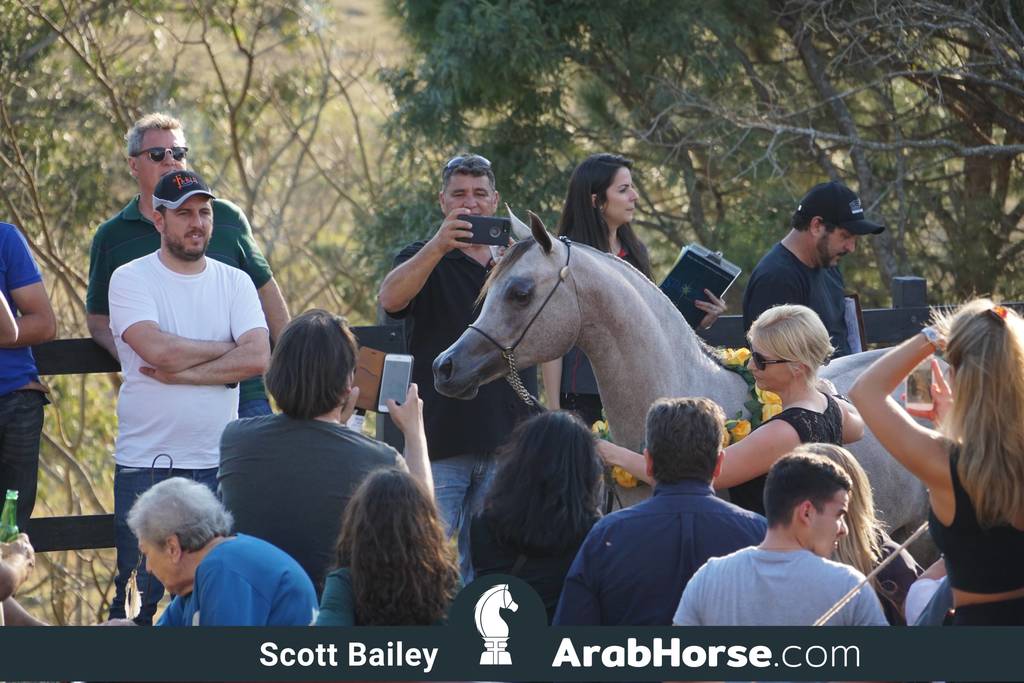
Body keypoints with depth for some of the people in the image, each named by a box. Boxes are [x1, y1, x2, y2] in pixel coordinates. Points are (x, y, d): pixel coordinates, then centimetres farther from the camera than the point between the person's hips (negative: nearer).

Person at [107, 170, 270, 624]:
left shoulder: (234, 283, 9)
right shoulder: (131, 280, 0)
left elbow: (258, 358, -6)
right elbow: (158, 350, -16)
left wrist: (181, 373, -12)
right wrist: (228, 348, -3)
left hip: (218, 464, 2)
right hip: (144, 464, -2)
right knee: (138, 596, -3)